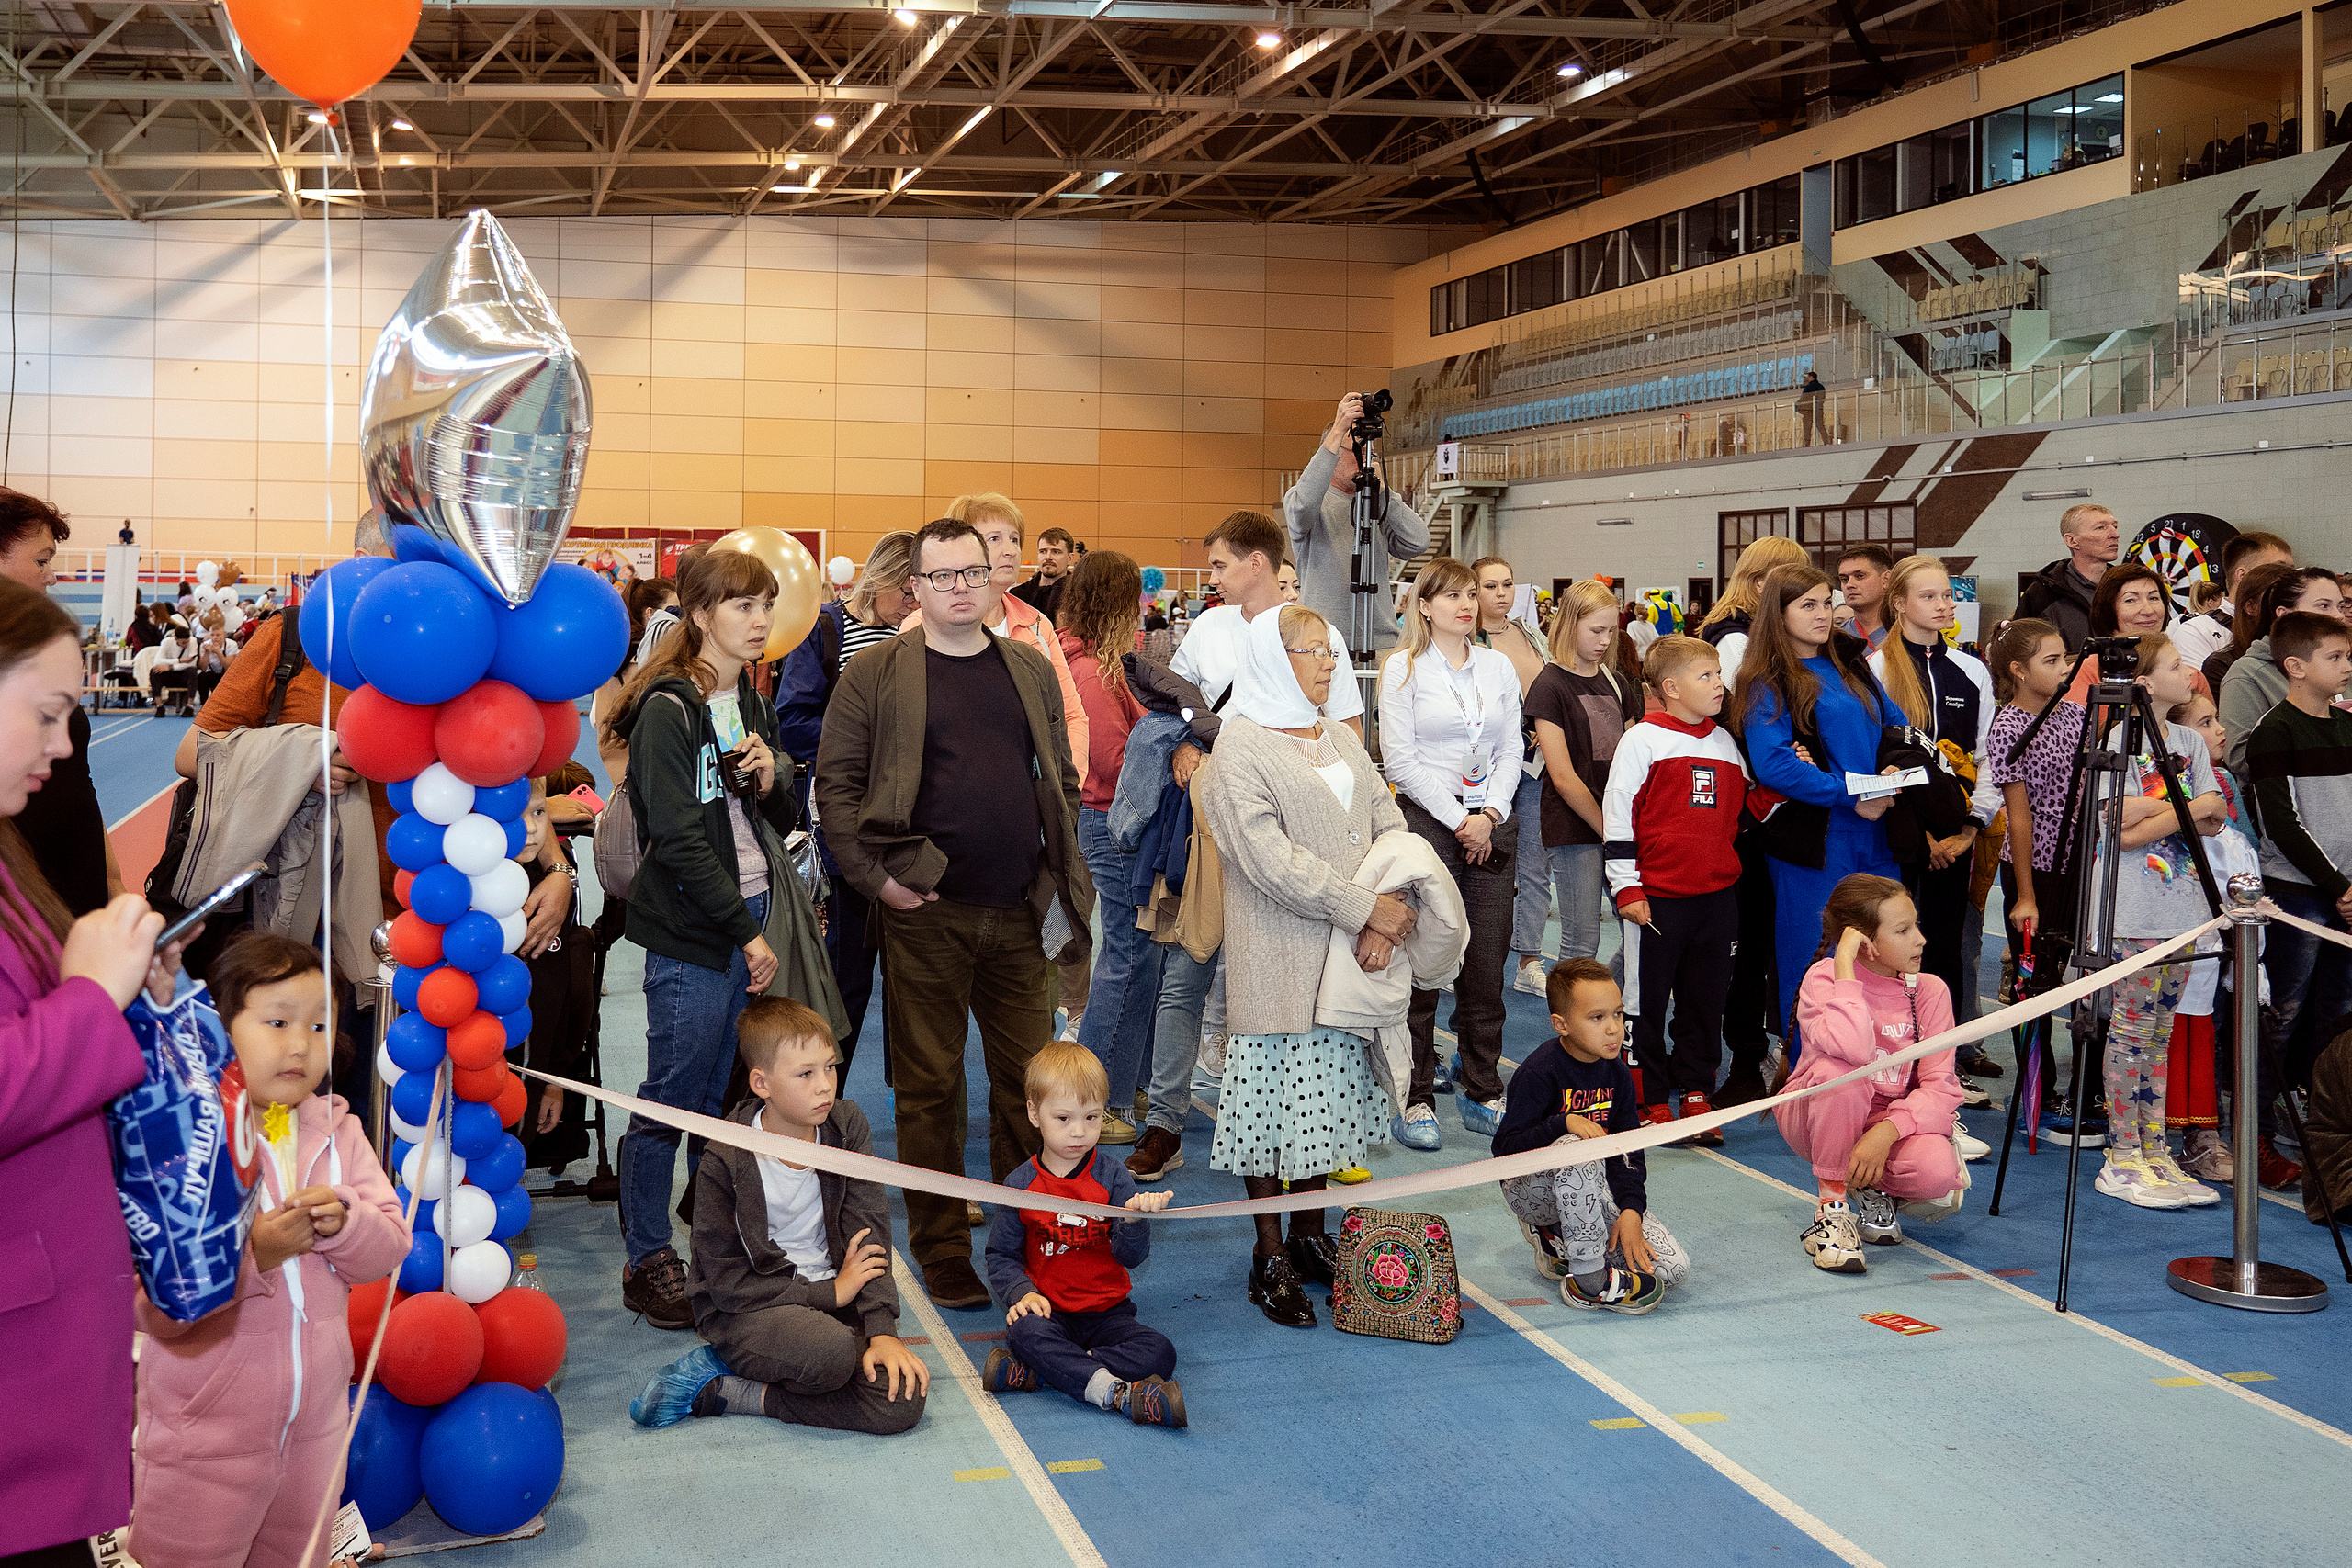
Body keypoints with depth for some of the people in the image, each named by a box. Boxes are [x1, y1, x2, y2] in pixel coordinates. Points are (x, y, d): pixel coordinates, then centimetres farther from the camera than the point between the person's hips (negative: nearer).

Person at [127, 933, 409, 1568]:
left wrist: (341, 1223, -21)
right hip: (206, 1437, -5)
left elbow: (391, 1248, -2)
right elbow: (150, 1306, -21)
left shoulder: (338, 1131, 2)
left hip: (316, 1421, 5)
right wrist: (251, 1255, -32)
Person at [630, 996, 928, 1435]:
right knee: (831, 1353, -37)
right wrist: (829, 1293, -16)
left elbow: (869, 1232, -6)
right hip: (744, 1310, -5)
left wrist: (882, 1330, -18)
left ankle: (730, 1391, -10)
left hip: (833, 1292, 5)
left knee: (903, 1400, -20)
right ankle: (721, 1360, -10)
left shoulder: (847, 1126, -3)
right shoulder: (724, 1163, -15)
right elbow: (728, 1283, -13)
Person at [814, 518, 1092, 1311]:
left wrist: (1060, 875, 5)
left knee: (1030, 1078, 9)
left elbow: (1062, 778, 16)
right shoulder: (875, 673, -1)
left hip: (1019, 914, 4)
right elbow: (836, 782, -2)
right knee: (929, 1085, 4)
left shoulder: (1032, 669, 12)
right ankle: (942, 1251, 16)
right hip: (926, 913, -3)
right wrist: (876, 878, -11)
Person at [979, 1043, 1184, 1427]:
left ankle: (1034, 1371, -29)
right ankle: (1115, 1392, -41)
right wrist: (1023, 1294, -14)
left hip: (1106, 1312, 1)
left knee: (1159, 1352, -25)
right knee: (1025, 1331, -35)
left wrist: (1135, 1219, -30)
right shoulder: (1020, 1185, 0)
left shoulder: (1113, 1177, -1)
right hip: (1048, 1312, -1)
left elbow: (1131, 1256, -8)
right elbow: (1001, 1256, 5)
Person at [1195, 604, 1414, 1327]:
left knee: (1330, 1096, 11)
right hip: (1276, 961, -6)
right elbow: (1272, 860, -18)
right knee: (1275, 1096, 0)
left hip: (1347, 955, 7)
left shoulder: (1341, 739, 13)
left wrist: (1385, 923, -8)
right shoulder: (1240, 747, -10)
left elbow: (1389, 827, 7)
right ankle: (1270, 1257, 11)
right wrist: (1366, 908, -18)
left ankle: (1310, 1234, 25)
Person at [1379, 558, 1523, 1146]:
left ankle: (1483, 1094, 15)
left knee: (1486, 966, 4)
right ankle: (1415, 1101, 4)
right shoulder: (1404, 668, 0)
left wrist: (1489, 815, -4)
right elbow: (1400, 760, -6)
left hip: (1488, 827, 4)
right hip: (1426, 819, -4)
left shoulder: (1498, 667, 13)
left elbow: (1510, 752, 11)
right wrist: (1458, 820, -9)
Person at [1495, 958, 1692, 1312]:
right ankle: (1589, 1279, -27)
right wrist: (1562, 1124, -36)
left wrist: (1630, 1210, -17)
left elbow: (1628, 1150, -1)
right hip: (1531, 1187, -5)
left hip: (1598, 1189, 6)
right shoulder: (1539, 1073, -20)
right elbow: (1506, 1148, -22)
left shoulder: (1617, 1073, -1)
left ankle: (1559, 1241, 10)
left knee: (1674, 1267, -11)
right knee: (1575, 1145, -40)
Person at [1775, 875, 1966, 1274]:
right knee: (1839, 1071, -37)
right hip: (1816, 1118, -2)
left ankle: (1871, 1188, 7)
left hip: (1893, 1120, 2)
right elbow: (1852, 1049, -38)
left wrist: (1886, 1132, -28)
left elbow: (1940, 1087, -12)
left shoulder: (1929, 991, -6)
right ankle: (1832, 1207, -18)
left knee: (1938, 1173, -31)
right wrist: (1844, 967, -32)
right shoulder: (1824, 977, -17)